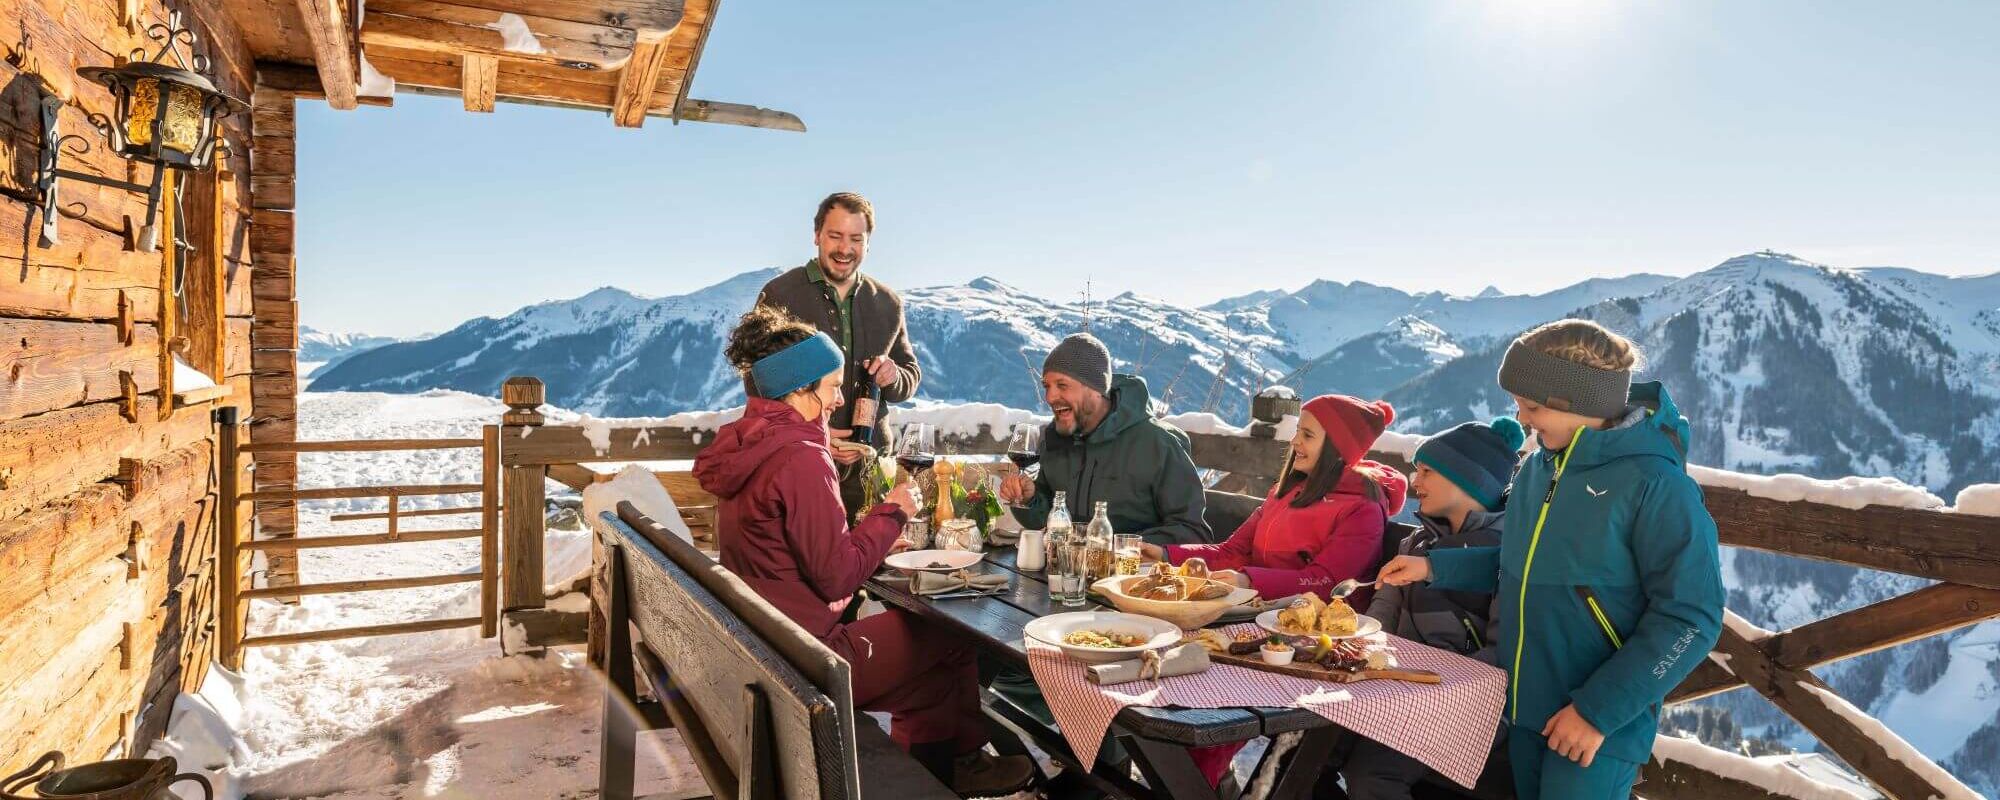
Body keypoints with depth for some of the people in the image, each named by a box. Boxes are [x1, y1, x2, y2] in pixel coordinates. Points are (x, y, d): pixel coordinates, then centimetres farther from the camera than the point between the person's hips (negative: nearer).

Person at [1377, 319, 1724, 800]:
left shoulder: (1656, 487, -18)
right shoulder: (1537, 469, 3)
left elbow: (1688, 621, -18)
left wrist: (1599, 711, -19)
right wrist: (1435, 567, 6)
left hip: (1597, 727, -7)